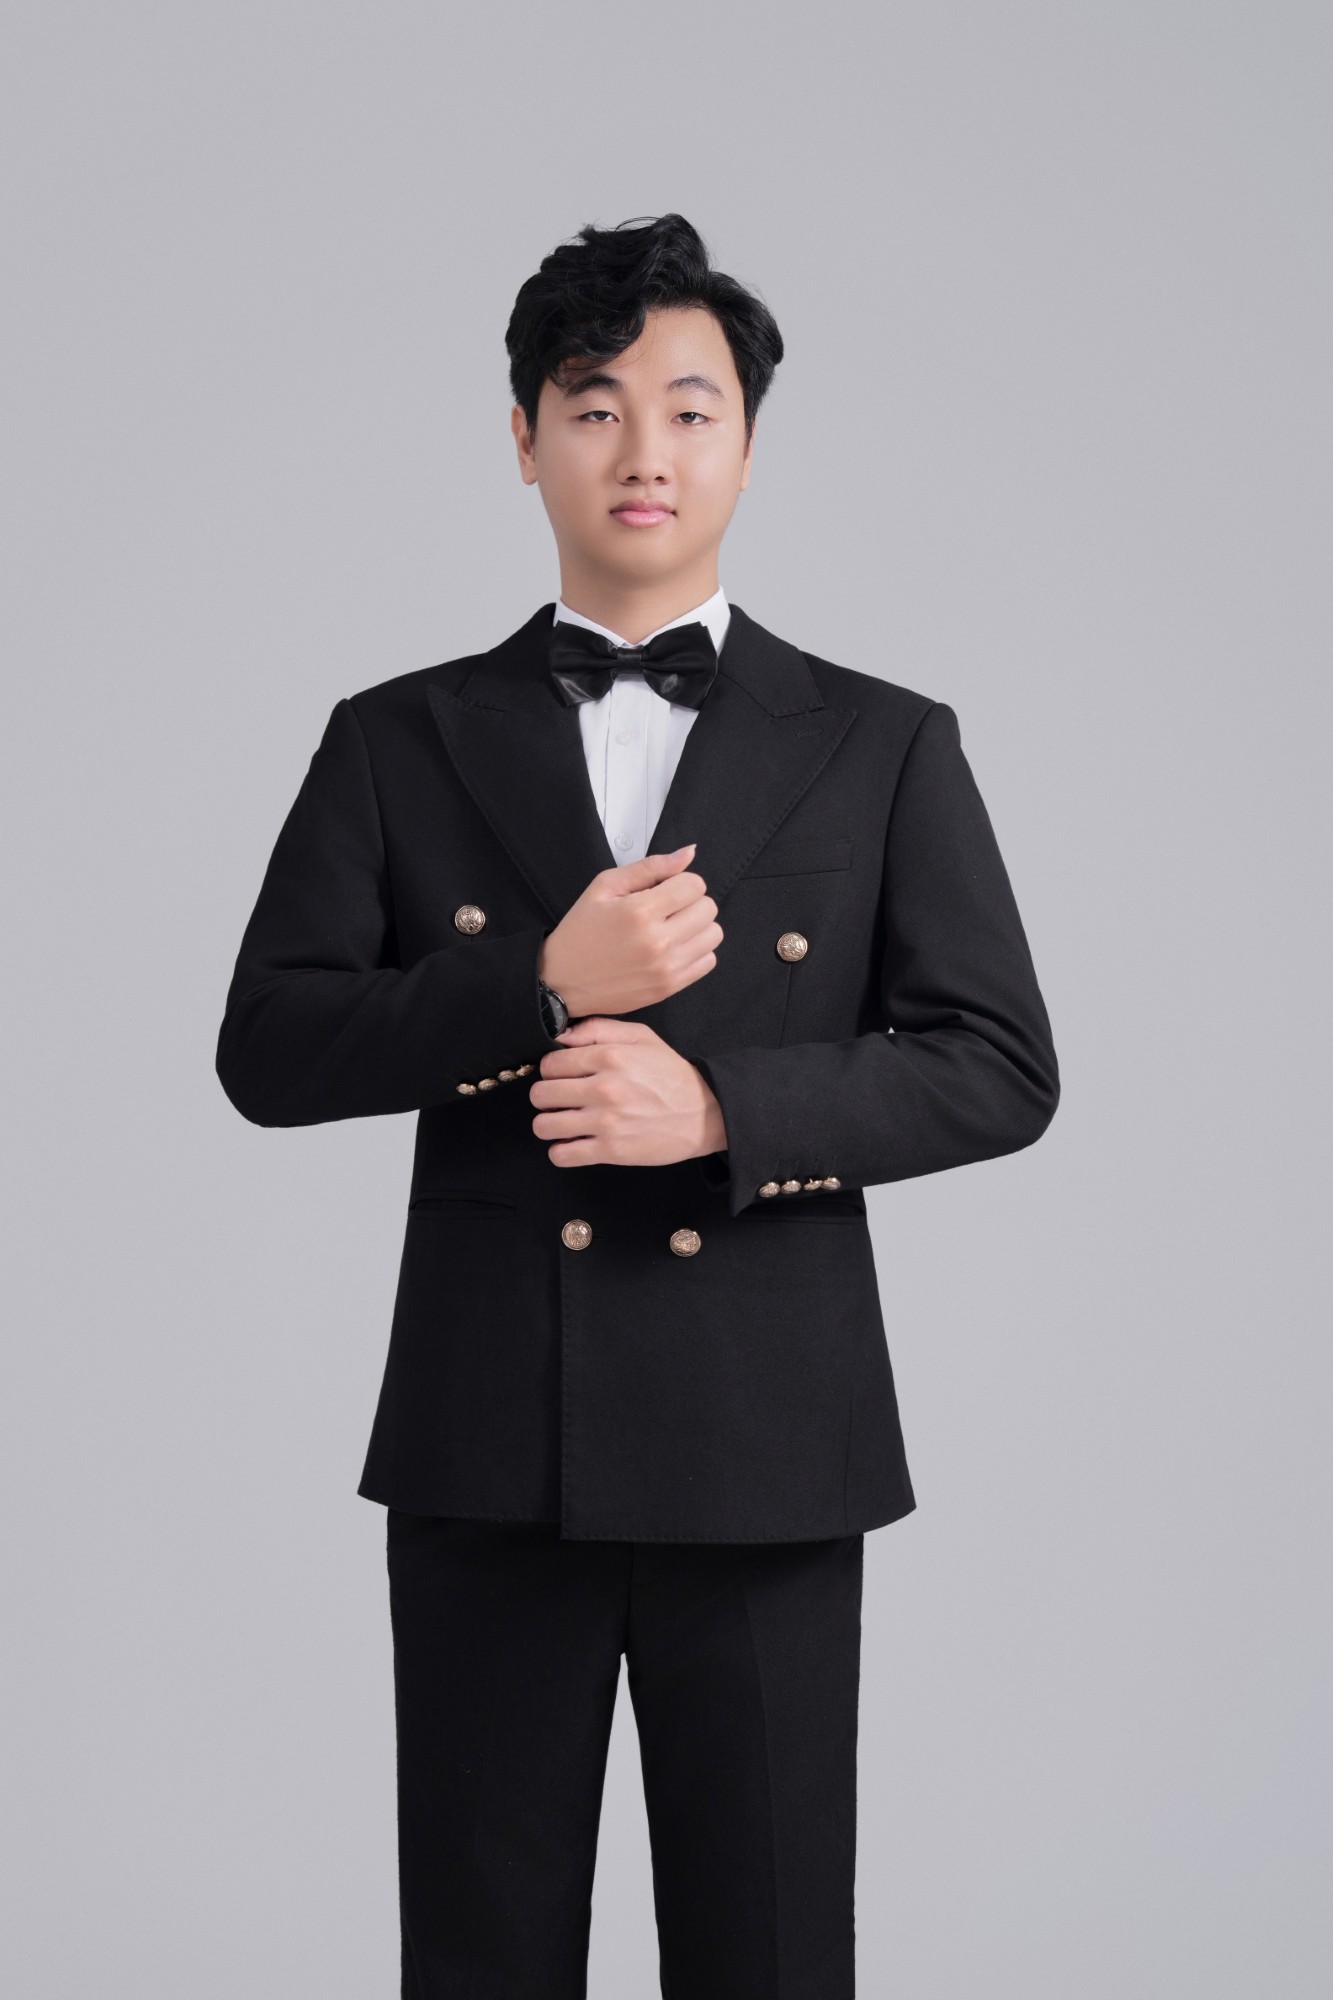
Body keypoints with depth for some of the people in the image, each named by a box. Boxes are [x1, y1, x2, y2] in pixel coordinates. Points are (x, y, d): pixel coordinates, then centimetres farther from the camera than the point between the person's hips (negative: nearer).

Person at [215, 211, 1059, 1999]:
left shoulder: (883, 747, 6)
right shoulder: (400, 742, 8)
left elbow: (999, 1065, 1)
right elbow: (266, 1051, 0)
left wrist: (725, 1103, -14)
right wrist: (542, 987, -14)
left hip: (765, 1446, 0)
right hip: (488, 1446, 1)